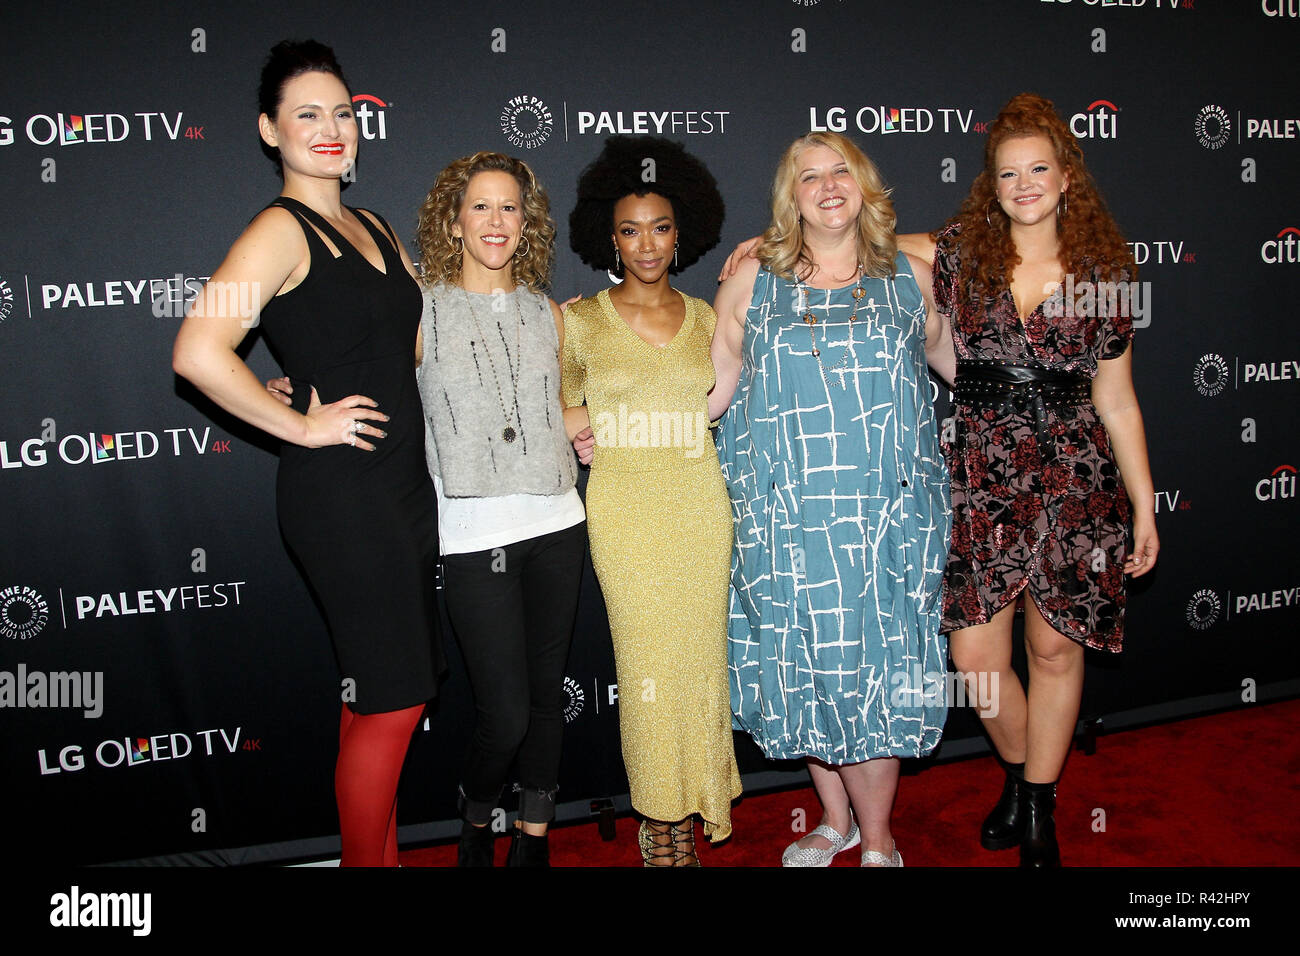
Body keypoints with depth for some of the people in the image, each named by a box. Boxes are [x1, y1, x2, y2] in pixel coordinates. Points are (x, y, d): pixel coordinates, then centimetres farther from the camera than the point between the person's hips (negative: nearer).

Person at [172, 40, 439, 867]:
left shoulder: (372, 228, 15)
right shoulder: (281, 231, -11)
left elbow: (426, 340, 25)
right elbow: (198, 351, -24)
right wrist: (301, 426, -17)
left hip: (403, 483, 8)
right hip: (340, 493, -8)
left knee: (382, 695, 17)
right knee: (394, 700, -2)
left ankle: (381, 855, 32)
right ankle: (367, 860, 17)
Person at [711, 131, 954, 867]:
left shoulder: (912, 277, 9)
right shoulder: (753, 280, 7)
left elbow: (962, 364, 20)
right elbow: (714, 388, 8)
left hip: (888, 510, 0)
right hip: (786, 510, 1)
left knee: (877, 661, 1)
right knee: (805, 660, 6)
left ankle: (878, 839, 20)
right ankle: (836, 820, 28)